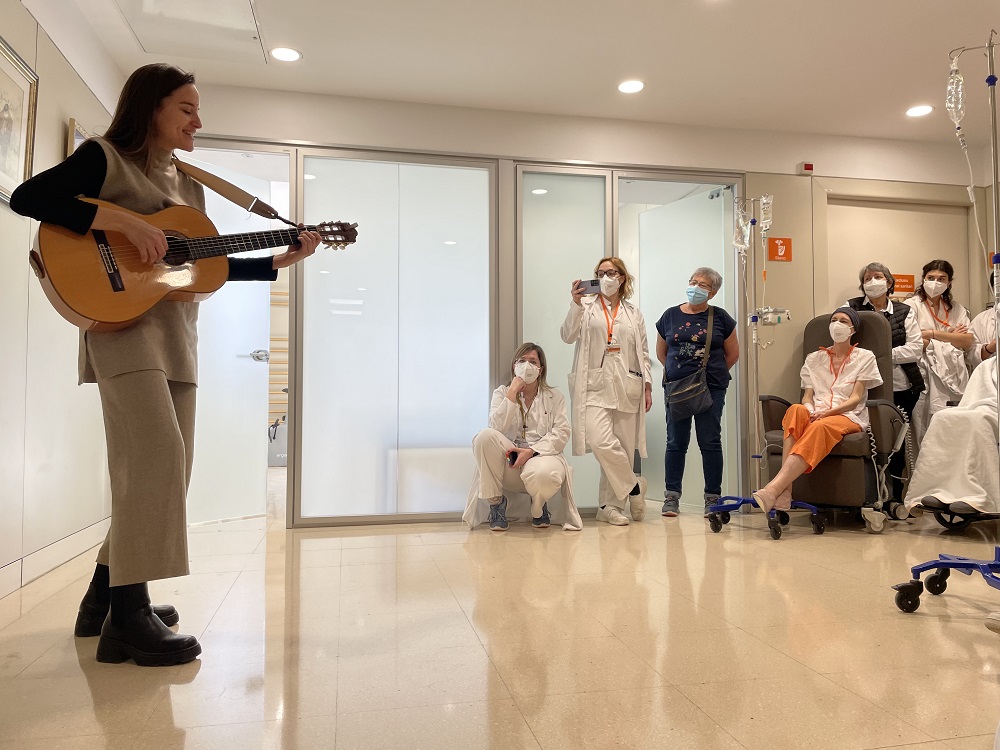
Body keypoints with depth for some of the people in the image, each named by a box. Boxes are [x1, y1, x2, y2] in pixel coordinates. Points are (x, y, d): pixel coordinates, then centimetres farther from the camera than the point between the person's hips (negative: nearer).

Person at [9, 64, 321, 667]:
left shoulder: (190, 185, 21)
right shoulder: (104, 157, 1)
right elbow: (27, 198, -13)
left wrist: (285, 260, 14)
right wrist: (124, 222, -21)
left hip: (178, 333, 8)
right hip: (123, 322, -8)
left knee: (166, 470, 6)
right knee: (158, 451, -21)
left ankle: (105, 599, 20)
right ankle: (129, 617, -14)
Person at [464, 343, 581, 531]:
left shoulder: (554, 397, 13)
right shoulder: (502, 393, 14)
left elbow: (561, 433, -2)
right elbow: (497, 427, -6)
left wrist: (531, 451, -17)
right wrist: (513, 392, -9)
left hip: (542, 454, -1)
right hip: (509, 459, 1)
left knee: (542, 474, -39)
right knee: (485, 436, -29)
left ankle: (539, 506, 4)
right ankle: (496, 501, -12)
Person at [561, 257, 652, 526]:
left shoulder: (633, 313, 18)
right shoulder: (587, 307, 10)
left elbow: (643, 353, 17)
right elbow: (568, 336, -4)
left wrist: (647, 386, 8)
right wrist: (575, 305, -17)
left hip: (627, 387, 3)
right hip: (596, 385, -3)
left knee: (623, 447, 1)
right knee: (601, 442, -20)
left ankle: (610, 506, 12)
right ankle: (633, 487, 2)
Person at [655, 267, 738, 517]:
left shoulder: (720, 318, 3)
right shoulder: (670, 316, 7)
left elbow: (732, 353, 11)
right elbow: (661, 352, 16)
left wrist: (714, 374, 9)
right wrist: (677, 371, 9)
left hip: (711, 390, -1)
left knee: (710, 442, 1)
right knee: (676, 443, 5)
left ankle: (712, 498, 10)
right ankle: (672, 497, 12)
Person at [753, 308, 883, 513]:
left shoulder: (865, 357, 14)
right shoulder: (814, 359, 23)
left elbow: (856, 398, 2)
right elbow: (807, 396, 12)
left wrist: (826, 413, -16)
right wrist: (811, 412, -12)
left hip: (848, 417, -2)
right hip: (815, 415, 2)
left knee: (820, 427, -40)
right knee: (796, 410, -36)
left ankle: (773, 489, -56)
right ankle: (784, 492, -48)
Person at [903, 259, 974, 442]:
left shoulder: (956, 308, 17)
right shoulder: (912, 305, 3)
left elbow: (968, 342, 3)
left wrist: (932, 334, -7)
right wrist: (951, 338, 0)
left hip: (954, 375, 4)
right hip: (925, 374, -4)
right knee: (927, 430, -7)